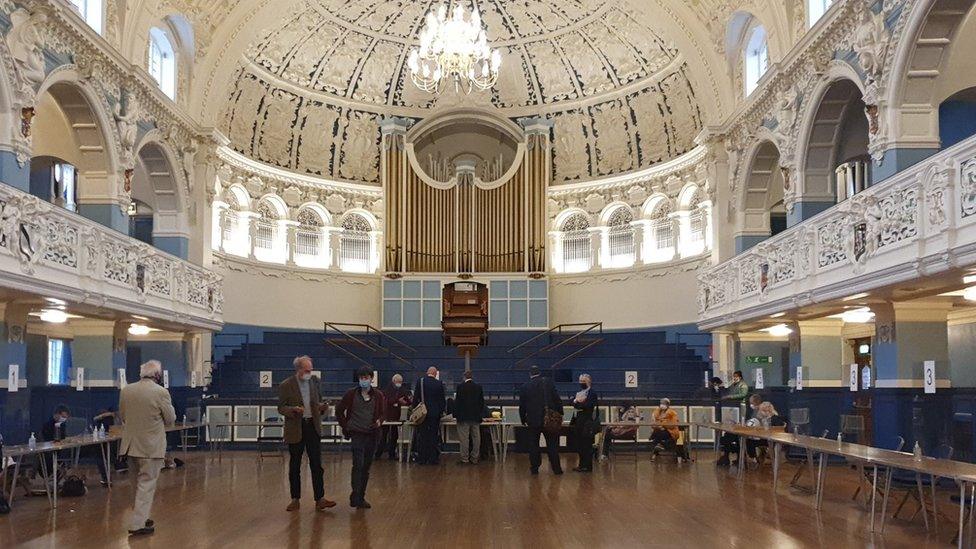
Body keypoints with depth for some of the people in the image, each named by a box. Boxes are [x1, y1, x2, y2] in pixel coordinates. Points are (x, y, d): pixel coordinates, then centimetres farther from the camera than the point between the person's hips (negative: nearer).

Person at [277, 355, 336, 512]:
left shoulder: (314, 381, 7)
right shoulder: (286, 386, -6)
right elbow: (281, 408, -4)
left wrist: (321, 406, -5)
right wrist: (294, 409, -22)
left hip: (313, 427, 3)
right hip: (296, 429, -3)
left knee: (316, 465, -1)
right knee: (294, 466, 7)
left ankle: (320, 499, 1)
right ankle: (295, 500, 17)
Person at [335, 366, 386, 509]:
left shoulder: (378, 395, 4)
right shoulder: (351, 394, -1)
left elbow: (382, 412, 12)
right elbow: (339, 411, 7)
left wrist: (379, 421, -9)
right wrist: (345, 426, 2)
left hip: (372, 434, 3)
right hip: (357, 433, -3)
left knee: (366, 467, 8)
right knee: (358, 465, -13)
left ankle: (360, 498, 18)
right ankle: (355, 497, -8)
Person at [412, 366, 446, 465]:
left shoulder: (420, 381, -4)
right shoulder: (439, 384, -3)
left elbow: (415, 398, -1)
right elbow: (442, 400, 3)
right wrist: (441, 411, 14)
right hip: (435, 413, 0)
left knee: (422, 436, 6)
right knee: (434, 436, 5)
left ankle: (422, 459, 7)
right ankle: (433, 459, 5)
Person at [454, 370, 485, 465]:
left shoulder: (461, 387, -7)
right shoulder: (479, 387, 5)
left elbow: (457, 402, -6)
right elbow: (482, 402, 10)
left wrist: (456, 414, 1)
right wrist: (481, 415, 18)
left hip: (464, 417, -4)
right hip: (476, 417, 4)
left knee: (464, 438, 0)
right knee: (476, 438, 8)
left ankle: (465, 458, 2)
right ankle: (475, 458, 10)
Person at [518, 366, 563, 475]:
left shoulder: (524, 387, -1)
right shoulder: (548, 382, -3)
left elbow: (522, 406, 4)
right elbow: (557, 399, -5)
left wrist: (523, 420, 16)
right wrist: (560, 413, 4)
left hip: (533, 421, 0)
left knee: (533, 445, 10)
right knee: (552, 445, 7)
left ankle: (534, 468, 10)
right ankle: (556, 468, 7)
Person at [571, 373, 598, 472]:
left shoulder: (592, 393, -5)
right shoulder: (578, 392, 19)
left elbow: (587, 405, -18)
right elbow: (572, 402, 5)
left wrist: (577, 403, -10)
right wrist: (577, 401, -14)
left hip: (587, 422, -8)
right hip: (578, 421, 8)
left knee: (587, 445, -4)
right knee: (579, 444, 10)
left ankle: (587, 466, 0)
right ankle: (581, 464, 18)